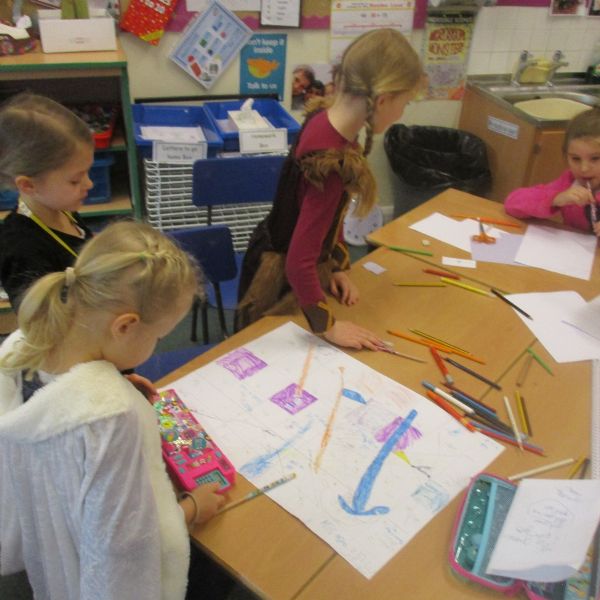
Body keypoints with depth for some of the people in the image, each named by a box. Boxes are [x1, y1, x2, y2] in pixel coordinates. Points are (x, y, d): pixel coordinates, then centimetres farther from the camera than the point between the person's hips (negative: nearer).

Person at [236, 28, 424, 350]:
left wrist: (336, 266, 6)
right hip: (283, 277, -8)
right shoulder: (332, 165, -36)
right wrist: (327, 326, -23)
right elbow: (299, 263, -35)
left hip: (281, 255, 8)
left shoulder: (324, 118, -10)